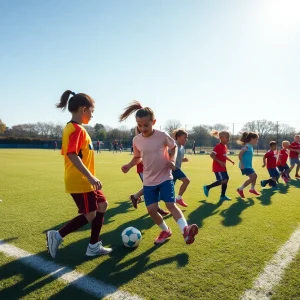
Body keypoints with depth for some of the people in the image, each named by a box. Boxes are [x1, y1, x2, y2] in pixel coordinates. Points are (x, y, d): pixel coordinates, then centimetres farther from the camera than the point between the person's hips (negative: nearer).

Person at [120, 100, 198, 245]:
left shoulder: (163, 135, -13)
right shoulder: (136, 140, -5)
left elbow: (174, 147, 6)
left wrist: (172, 160, -11)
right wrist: (129, 165, -9)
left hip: (165, 178, -3)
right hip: (149, 181, 3)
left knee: (171, 205, -15)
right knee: (151, 210, 3)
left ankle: (185, 230, -13)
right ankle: (165, 231, 26)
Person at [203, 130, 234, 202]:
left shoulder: (225, 146, 11)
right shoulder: (218, 146, -18)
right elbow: (212, 155, -26)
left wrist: (230, 160, 16)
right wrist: (220, 162, -29)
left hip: (223, 167, 10)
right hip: (218, 167, -10)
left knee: (226, 179, 10)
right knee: (223, 181, -12)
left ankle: (223, 196, 21)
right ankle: (207, 187, 2)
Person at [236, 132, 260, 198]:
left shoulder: (250, 146, 14)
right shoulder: (247, 146, -16)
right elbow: (240, 154, -23)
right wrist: (242, 164, -23)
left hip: (248, 165, 10)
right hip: (245, 166, -10)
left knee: (255, 176, 19)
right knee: (252, 177, -12)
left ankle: (252, 189, 37)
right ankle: (240, 189, -2)